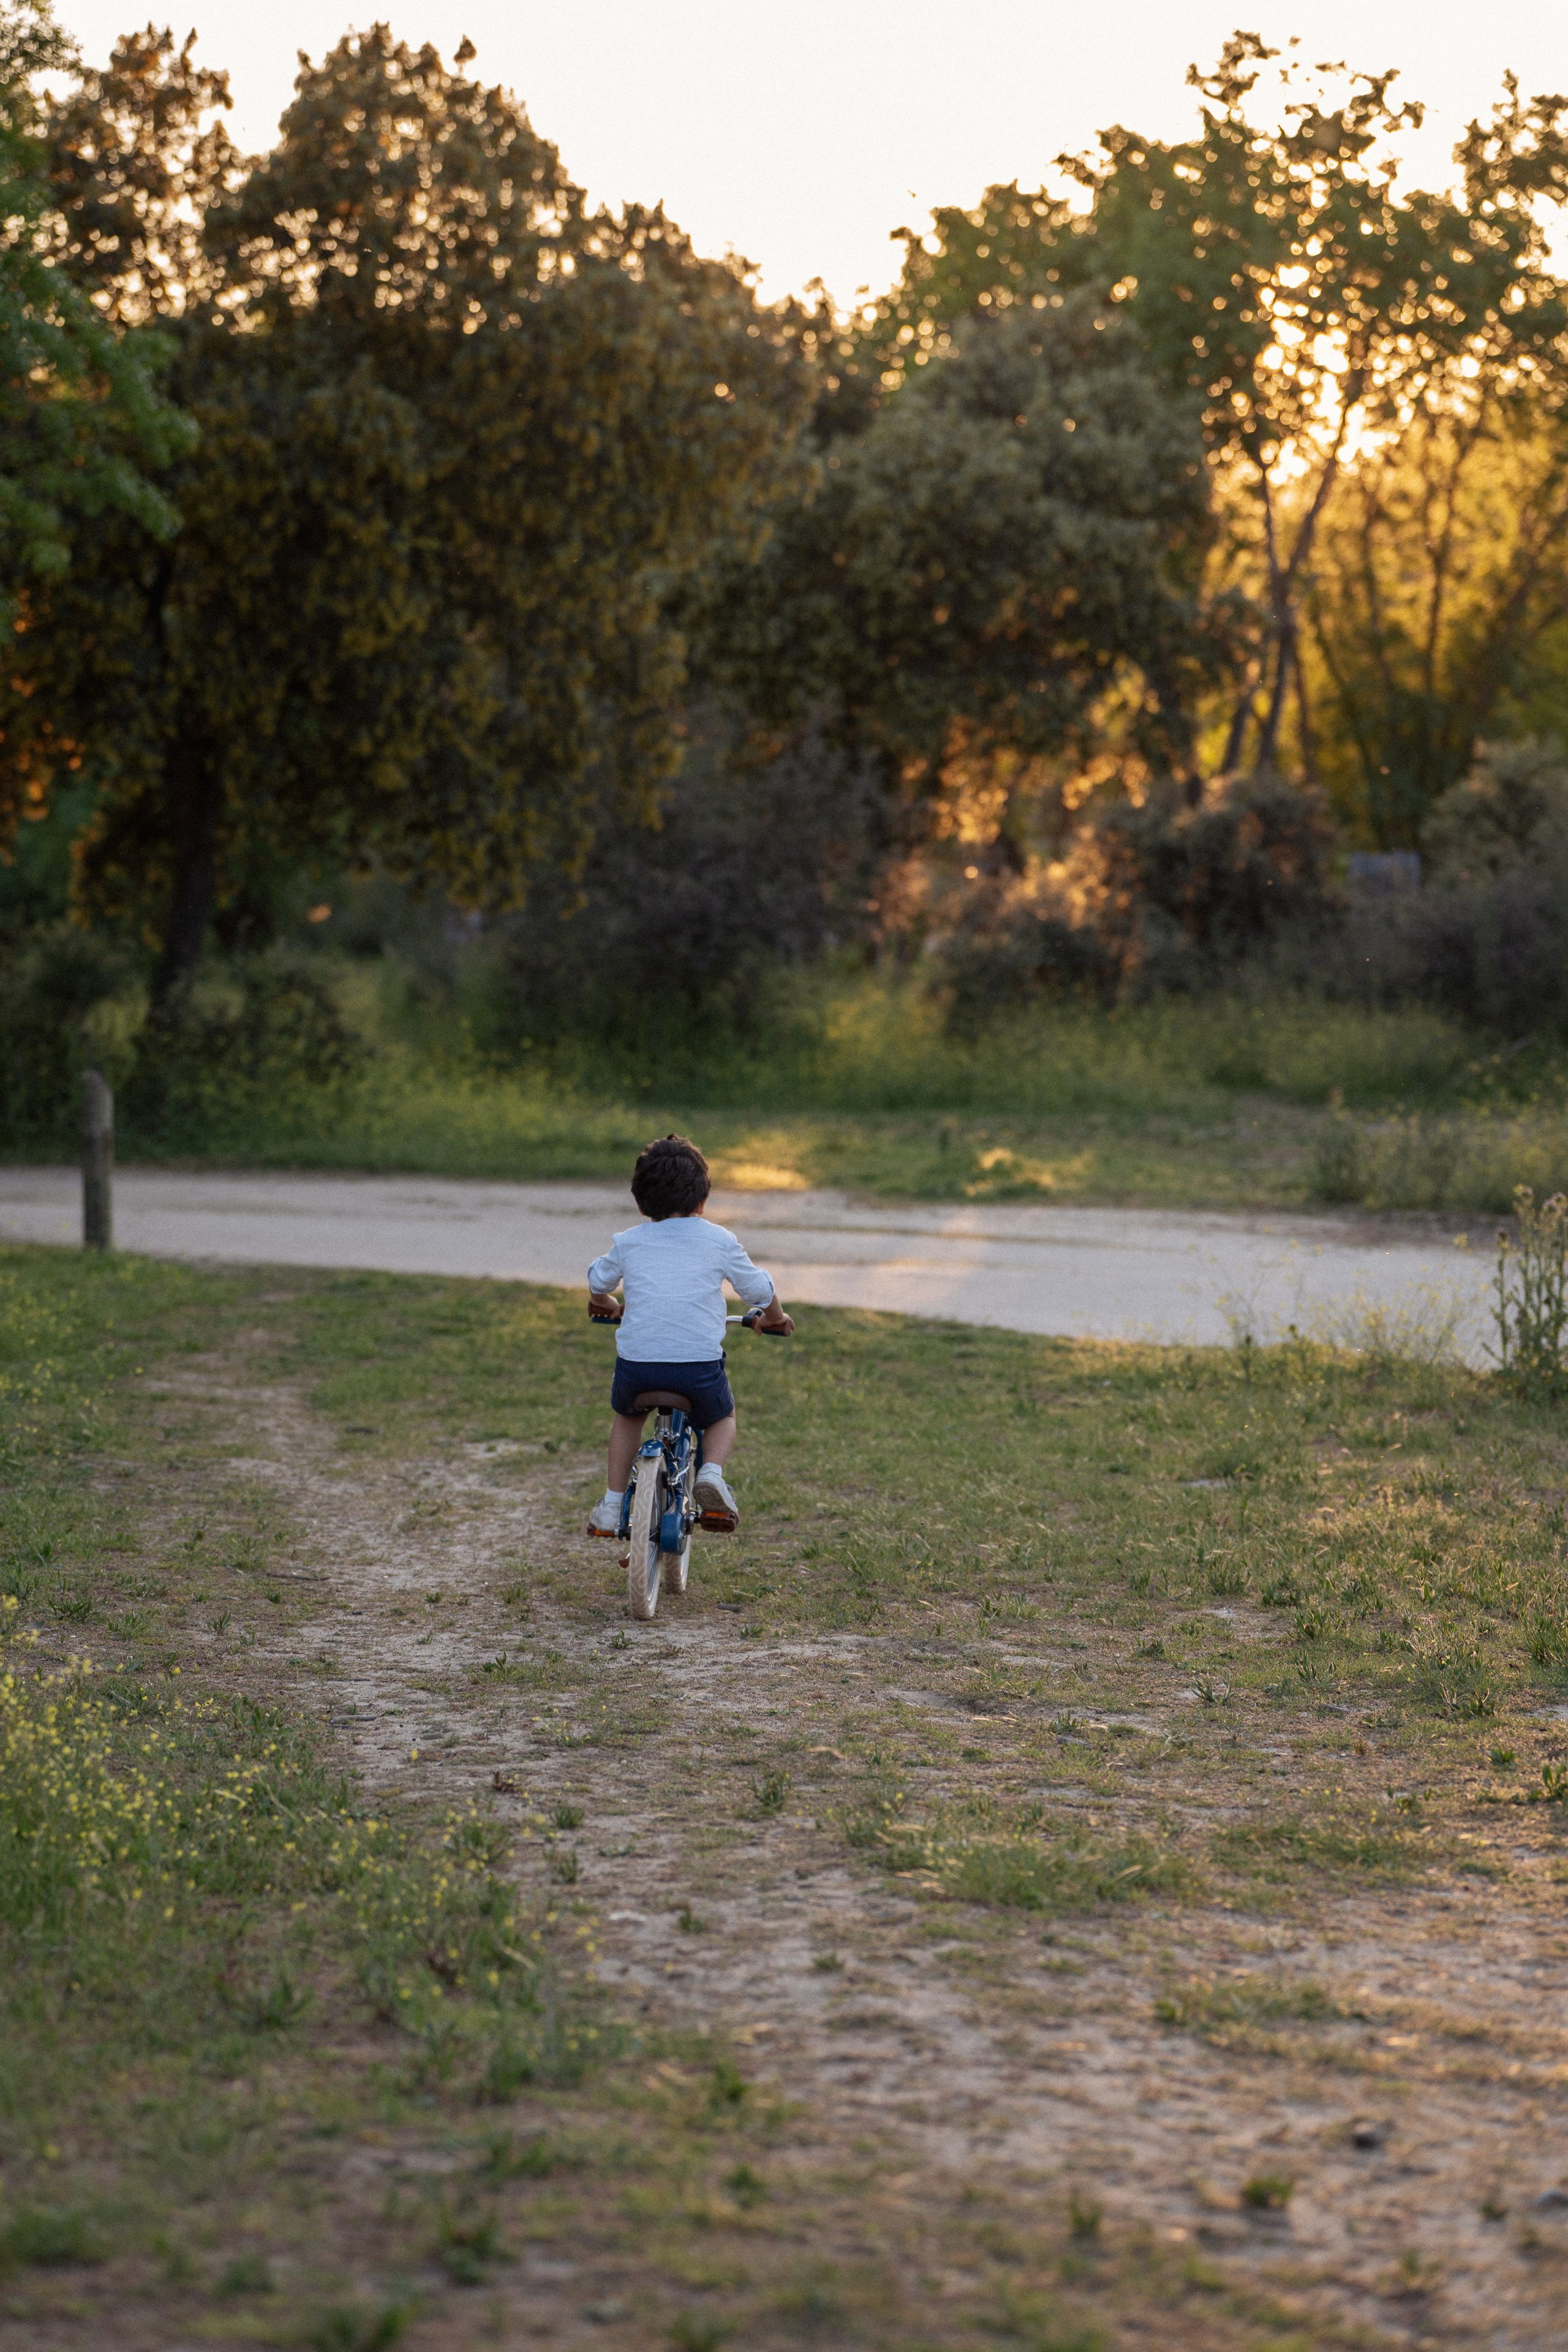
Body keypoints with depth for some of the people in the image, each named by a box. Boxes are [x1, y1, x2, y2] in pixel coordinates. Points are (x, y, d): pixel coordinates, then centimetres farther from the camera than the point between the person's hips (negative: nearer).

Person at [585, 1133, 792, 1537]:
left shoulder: (627, 1243, 12)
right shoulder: (719, 1241, 7)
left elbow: (597, 1283, 30)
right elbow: (759, 1289, 18)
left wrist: (605, 1304, 54)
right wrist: (774, 1318, 41)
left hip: (637, 1364, 2)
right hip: (700, 1365, -1)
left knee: (627, 1415, 33)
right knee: (722, 1417, 28)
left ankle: (612, 1504, 26)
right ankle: (711, 1472, -2)